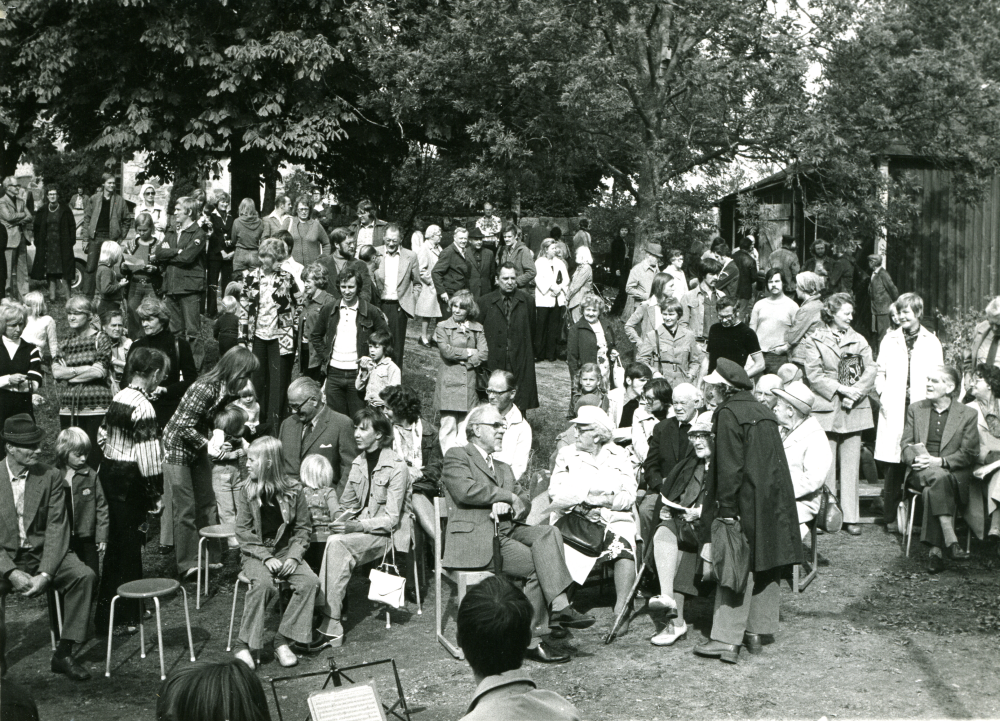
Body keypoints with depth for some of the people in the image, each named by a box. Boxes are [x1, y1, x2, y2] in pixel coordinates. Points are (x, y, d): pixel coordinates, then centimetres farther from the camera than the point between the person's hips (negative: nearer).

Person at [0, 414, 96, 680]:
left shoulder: (51, 477, -2)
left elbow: (57, 528, -5)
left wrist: (45, 574, -19)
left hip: (43, 554, 2)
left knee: (84, 576, -24)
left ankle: (64, 654, -13)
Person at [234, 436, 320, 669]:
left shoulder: (293, 490, -2)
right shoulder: (247, 492, -2)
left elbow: (304, 528, 4)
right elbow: (243, 532, -4)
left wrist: (294, 556, -13)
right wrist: (266, 558, -17)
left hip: (287, 552, 2)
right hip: (256, 553, -2)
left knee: (310, 581, -25)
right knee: (263, 583, -33)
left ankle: (283, 640, -15)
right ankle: (246, 646, -21)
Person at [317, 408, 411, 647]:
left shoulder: (397, 467, -11)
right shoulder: (359, 463, 11)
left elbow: (391, 518, -15)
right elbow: (348, 505, 16)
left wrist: (358, 526, -26)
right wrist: (342, 522, -6)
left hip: (388, 534, -6)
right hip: (361, 527, 6)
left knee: (337, 543, -29)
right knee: (338, 546, -26)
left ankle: (329, 622, -28)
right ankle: (332, 626, -26)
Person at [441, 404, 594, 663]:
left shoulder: (503, 467, 29)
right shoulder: (456, 456, 6)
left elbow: (524, 505, 18)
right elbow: (465, 490, -14)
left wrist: (509, 505, -7)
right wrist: (508, 496, -5)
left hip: (507, 531, 7)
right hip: (475, 539, -7)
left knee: (549, 533, -23)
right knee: (539, 565, -24)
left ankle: (559, 607, -31)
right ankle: (531, 639, -21)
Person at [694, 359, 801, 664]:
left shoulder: (728, 413, -12)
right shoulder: (763, 413, 13)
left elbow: (729, 467, -17)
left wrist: (726, 508, -16)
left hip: (746, 502, -8)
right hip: (772, 502, 8)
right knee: (764, 566, 12)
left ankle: (727, 639, -7)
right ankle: (756, 632, 20)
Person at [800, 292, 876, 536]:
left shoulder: (858, 340, 13)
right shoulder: (813, 340, 2)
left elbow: (871, 370, 5)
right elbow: (814, 375, -6)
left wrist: (855, 392, -10)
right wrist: (841, 389, -13)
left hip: (854, 409, 3)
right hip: (826, 410, -3)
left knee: (851, 464, 3)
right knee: (825, 464, -2)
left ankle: (850, 516, 8)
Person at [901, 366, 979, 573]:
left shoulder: (968, 414, 6)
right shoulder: (915, 409, 15)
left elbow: (969, 453, 0)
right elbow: (906, 443, 10)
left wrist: (940, 461, -16)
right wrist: (916, 458, -14)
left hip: (954, 473, -1)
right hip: (920, 470, 1)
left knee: (933, 489, -36)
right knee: (938, 478, -36)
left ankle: (935, 550, -36)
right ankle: (951, 541, -43)